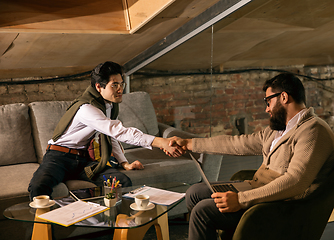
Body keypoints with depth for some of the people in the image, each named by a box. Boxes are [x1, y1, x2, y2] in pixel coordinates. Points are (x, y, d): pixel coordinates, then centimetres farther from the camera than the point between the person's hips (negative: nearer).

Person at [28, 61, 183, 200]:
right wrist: (162, 143, -42)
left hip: (84, 160, 7)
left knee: (124, 182, -19)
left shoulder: (111, 105, 6)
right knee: (39, 186, -38)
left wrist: (125, 163, 6)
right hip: (60, 156, -7)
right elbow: (119, 132, -36)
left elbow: (111, 135, 21)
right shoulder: (87, 108, -24)